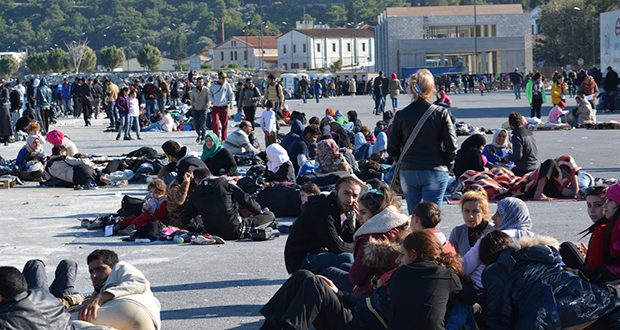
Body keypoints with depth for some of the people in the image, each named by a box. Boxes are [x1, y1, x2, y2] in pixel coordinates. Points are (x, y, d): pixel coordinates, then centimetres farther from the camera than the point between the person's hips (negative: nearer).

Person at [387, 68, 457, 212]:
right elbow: (451, 146, -8)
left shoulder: (401, 115, -2)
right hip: (435, 172, -2)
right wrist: (447, 163, 10)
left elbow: (392, 149, 0)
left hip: (408, 172, 2)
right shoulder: (441, 113, -7)